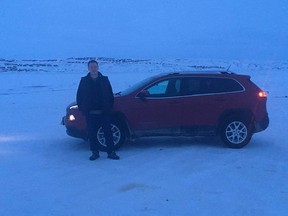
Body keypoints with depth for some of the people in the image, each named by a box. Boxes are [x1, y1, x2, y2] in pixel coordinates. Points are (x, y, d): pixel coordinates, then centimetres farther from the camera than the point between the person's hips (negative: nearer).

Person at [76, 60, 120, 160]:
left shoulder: (104, 80, 5)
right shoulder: (84, 81, 5)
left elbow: (110, 95, 7)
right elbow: (79, 96, 8)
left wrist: (108, 108, 1)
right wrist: (83, 109, 2)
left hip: (104, 113, 0)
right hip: (90, 113, 0)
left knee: (108, 133, 1)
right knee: (92, 134, 4)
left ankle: (111, 152, 9)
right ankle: (95, 152, 16)